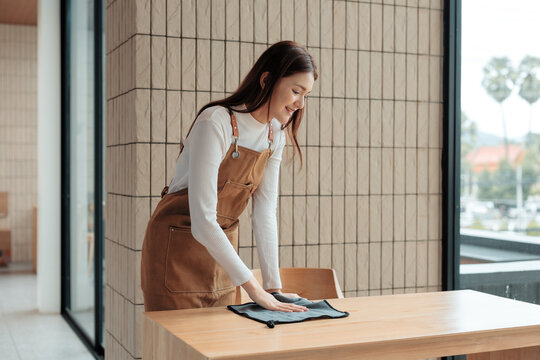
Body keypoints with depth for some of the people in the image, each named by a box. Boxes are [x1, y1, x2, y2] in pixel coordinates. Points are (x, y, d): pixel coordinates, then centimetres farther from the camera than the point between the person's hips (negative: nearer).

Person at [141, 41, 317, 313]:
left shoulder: (276, 134, -1)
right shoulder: (215, 123, -25)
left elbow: (264, 213, -3)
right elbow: (202, 221, -30)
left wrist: (274, 286, -9)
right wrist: (252, 287, -28)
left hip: (221, 244, 7)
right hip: (178, 244, -6)